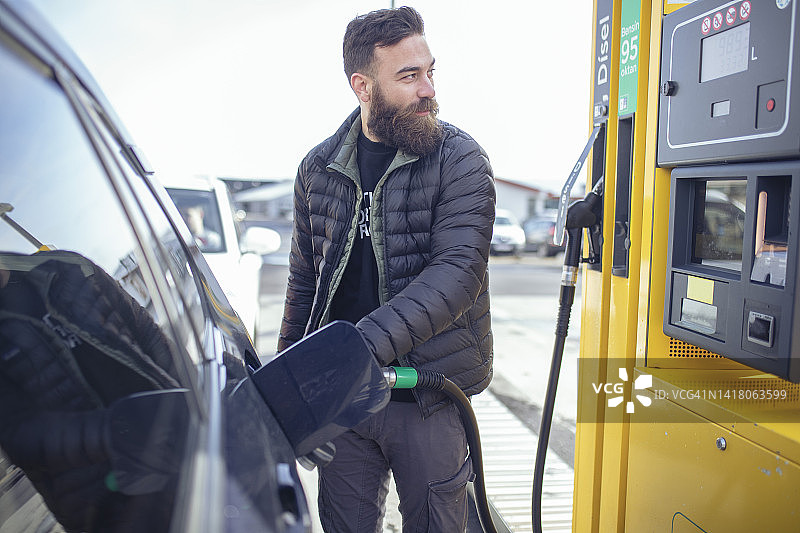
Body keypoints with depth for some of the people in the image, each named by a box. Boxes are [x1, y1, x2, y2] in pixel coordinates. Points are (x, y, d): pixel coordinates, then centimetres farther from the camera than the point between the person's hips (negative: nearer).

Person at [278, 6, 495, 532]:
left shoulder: (459, 159, -7)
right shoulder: (318, 168, 5)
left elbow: (458, 269, -20)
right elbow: (305, 281, 13)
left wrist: (366, 343, -32)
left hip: (428, 399, -2)